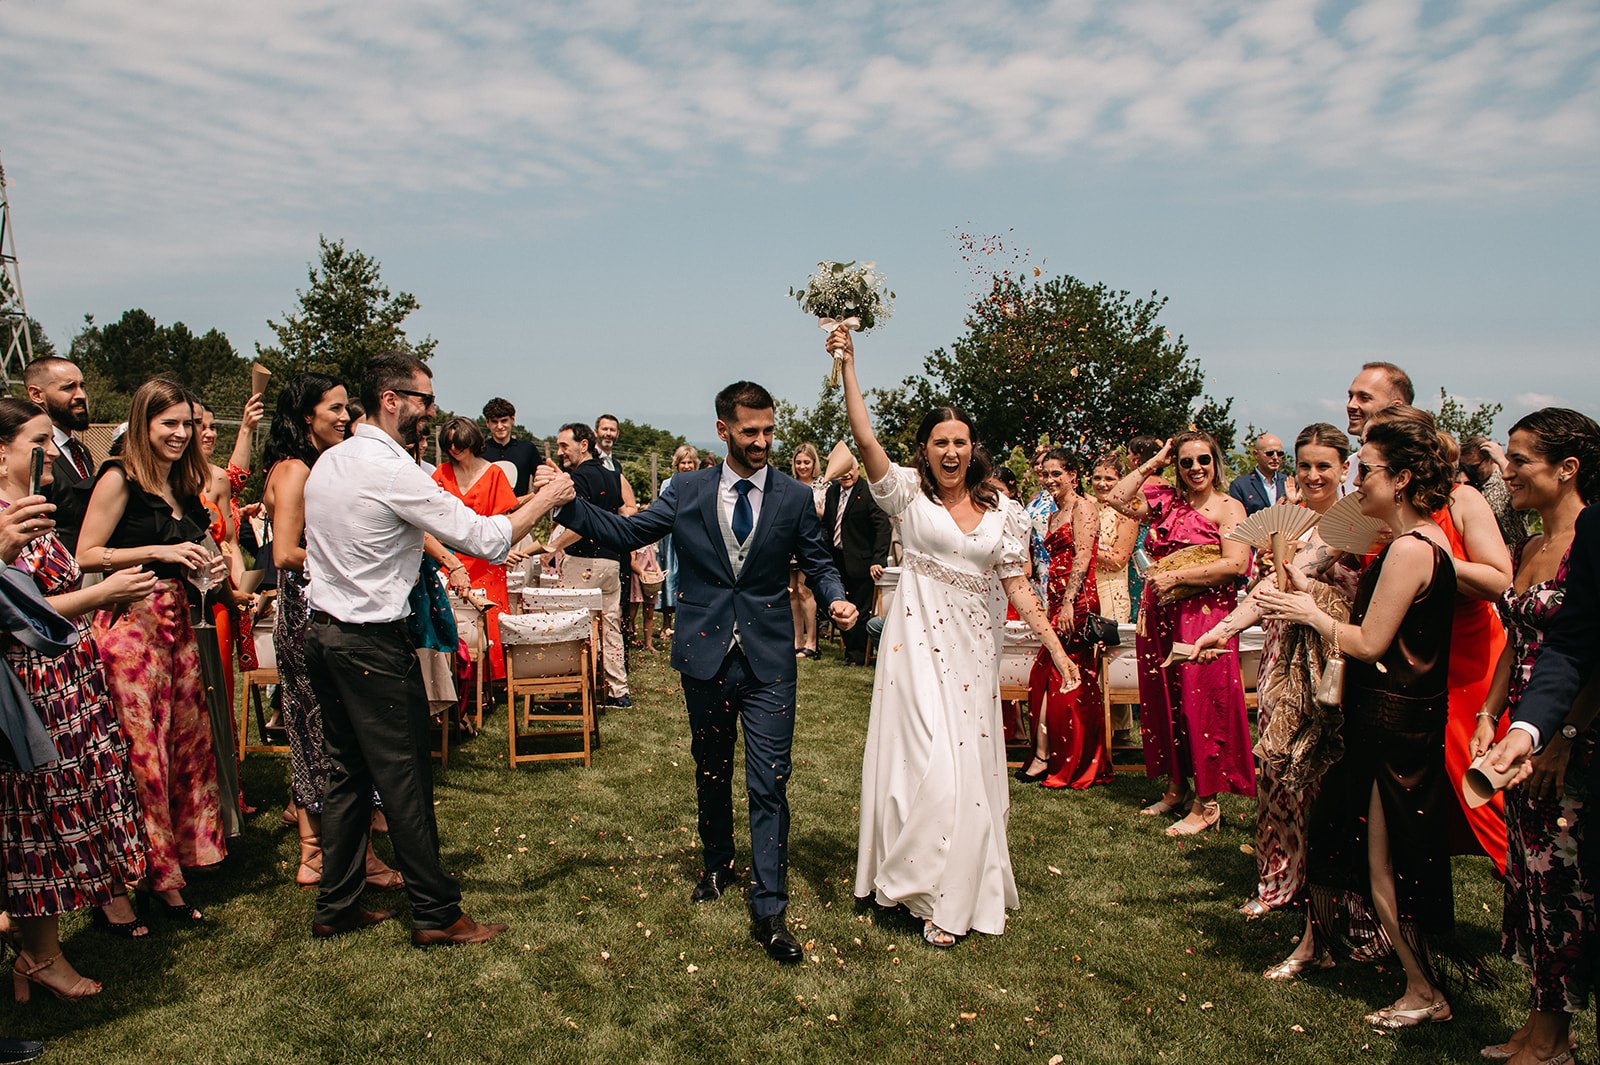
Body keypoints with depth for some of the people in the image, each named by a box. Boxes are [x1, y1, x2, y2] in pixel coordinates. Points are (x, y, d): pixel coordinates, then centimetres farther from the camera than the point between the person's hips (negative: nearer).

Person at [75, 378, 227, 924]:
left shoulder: (183, 486, 17)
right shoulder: (120, 478, -5)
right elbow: (87, 556, -10)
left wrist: (203, 566, 9)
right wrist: (161, 552, -14)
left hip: (178, 622, 7)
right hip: (131, 622, -7)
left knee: (189, 741, 6)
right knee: (142, 750, -4)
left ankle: (179, 853, 19)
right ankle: (156, 877, 6)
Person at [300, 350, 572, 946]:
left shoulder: (328, 462, 10)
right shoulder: (393, 471, -18)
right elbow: (486, 539, -19)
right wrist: (546, 499, -7)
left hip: (324, 630, 9)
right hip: (374, 644, -9)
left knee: (348, 773, 16)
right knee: (405, 778, 0)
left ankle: (336, 907, 26)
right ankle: (436, 915, 11)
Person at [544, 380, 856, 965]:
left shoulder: (795, 497, 0)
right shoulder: (686, 490, 1)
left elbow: (818, 562, 7)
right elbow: (625, 532, 0)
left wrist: (836, 599, -14)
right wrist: (567, 500, -12)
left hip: (768, 659, -1)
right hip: (706, 654, 2)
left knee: (769, 783, -3)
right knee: (712, 772, 18)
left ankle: (769, 909, 6)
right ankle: (717, 865, 42)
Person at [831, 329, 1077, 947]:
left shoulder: (1002, 512, 6)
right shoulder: (909, 494, -2)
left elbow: (1017, 586, 5)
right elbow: (865, 439, -14)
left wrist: (1054, 645, -1)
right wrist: (847, 367, -18)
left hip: (975, 647, 3)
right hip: (919, 642, -3)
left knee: (969, 762, 8)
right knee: (928, 760, -6)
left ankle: (962, 887, 25)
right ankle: (931, 892, 11)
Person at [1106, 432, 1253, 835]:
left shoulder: (1228, 507, -4)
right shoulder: (1166, 500, 11)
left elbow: (1236, 564, -15)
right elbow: (1117, 498, 7)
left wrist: (1175, 576, -16)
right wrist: (1153, 463, 6)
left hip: (1204, 616, -6)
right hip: (1160, 616, 6)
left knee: (1200, 703, -4)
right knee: (1163, 700, 12)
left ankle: (1206, 803, 6)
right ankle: (1176, 787, 25)